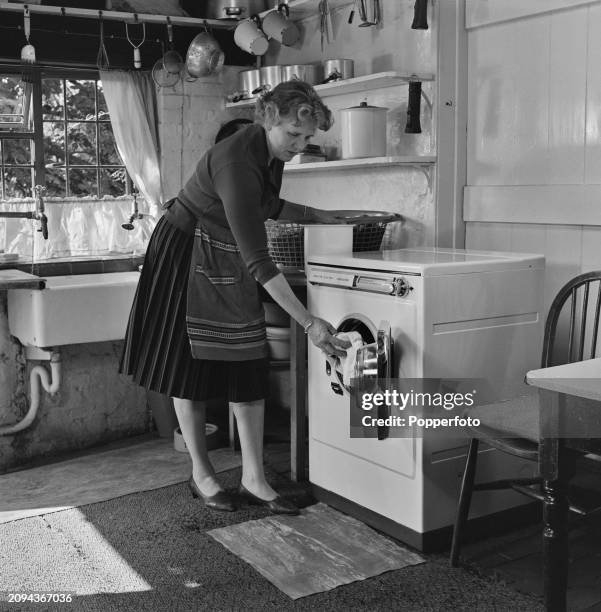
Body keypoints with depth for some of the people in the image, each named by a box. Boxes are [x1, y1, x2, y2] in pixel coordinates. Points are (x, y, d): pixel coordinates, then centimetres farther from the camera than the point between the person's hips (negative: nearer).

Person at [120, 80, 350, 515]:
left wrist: (320, 216, 8)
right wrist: (309, 324, -37)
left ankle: (254, 479, 8)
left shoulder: (272, 152, -5)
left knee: (249, 367, 2)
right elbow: (257, 260, -35)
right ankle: (201, 475, 18)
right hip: (187, 258, -8)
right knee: (193, 365, 3)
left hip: (229, 264, 8)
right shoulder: (236, 163, -32)